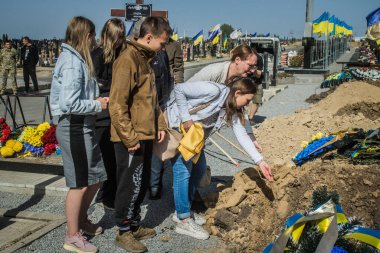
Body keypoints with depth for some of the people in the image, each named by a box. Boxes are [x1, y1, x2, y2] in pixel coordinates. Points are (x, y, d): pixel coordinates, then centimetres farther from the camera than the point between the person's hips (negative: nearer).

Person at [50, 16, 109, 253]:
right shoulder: (73, 63, -18)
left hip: (83, 127, 10)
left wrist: (96, 101, 2)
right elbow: (69, 104, -24)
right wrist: (97, 105, -13)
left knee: (96, 177, 18)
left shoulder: (76, 59, 11)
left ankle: (81, 220, 36)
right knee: (80, 184, 1)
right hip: (75, 128, -10)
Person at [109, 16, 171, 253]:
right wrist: (130, 137, -21)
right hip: (132, 138, -9)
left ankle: (134, 225, 32)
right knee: (131, 185, 2)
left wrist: (160, 124, 13)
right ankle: (124, 232, 19)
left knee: (142, 184, 17)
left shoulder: (146, 59, 13)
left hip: (146, 135, 9)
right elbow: (117, 104, -22)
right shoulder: (128, 59, -17)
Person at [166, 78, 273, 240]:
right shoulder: (213, 90, -26)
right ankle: (184, 220, -1)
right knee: (184, 171, -10)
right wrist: (186, 118, -26)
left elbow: (242, 135, -1)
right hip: (178, 126, -9)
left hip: (194, 133, 10)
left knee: (199, 169, 11)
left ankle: (182, 211, 25)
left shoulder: (232, 110, 0)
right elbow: (178, 89, -25)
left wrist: (260, 161, -7)